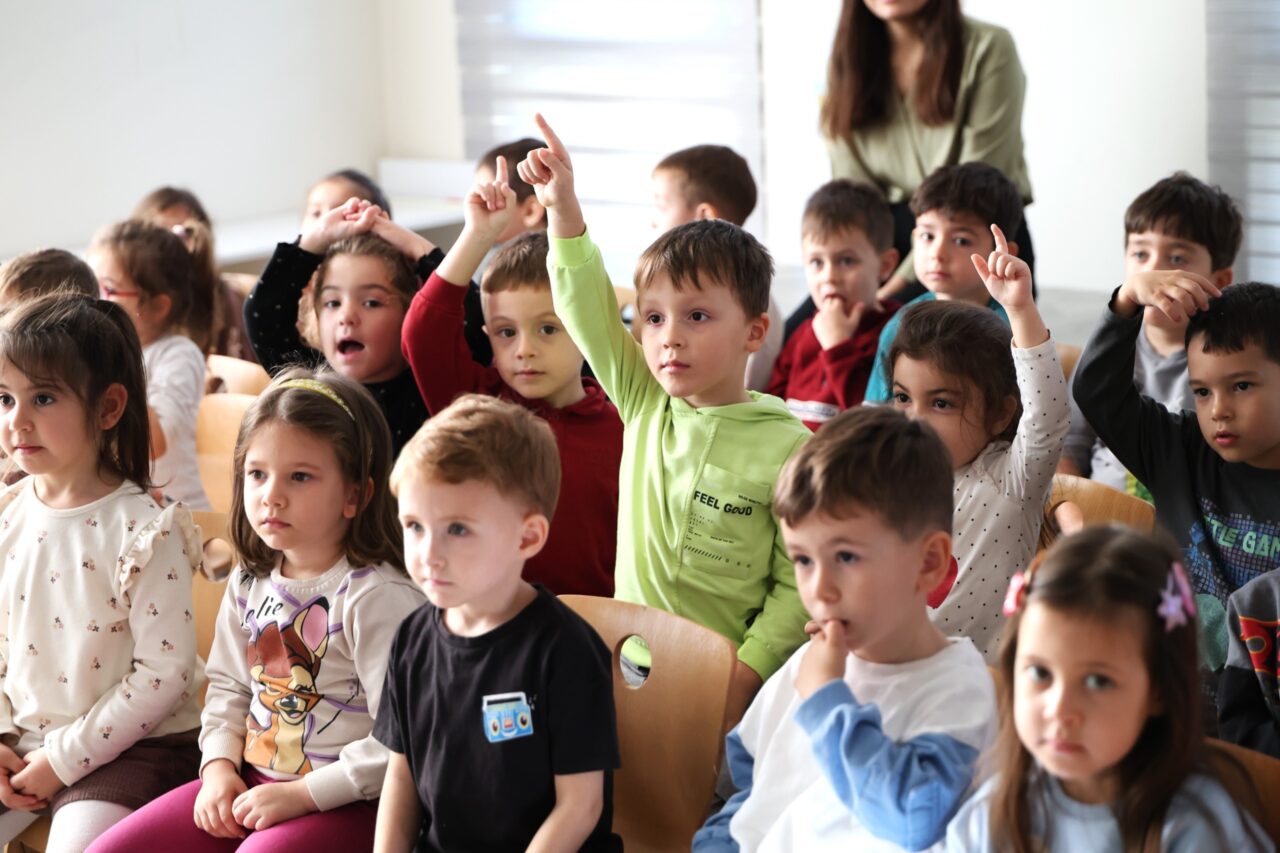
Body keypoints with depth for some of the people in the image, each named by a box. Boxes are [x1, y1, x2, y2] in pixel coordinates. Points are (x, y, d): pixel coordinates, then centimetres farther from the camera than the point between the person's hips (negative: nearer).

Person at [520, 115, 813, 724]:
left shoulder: (786, 446, -10)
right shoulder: (644, 406, 3)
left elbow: (796, 583, -8)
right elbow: (587, 308, -1)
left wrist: (745, 674, -14)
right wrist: (563, 207, -10)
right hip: (630, 669, 4)